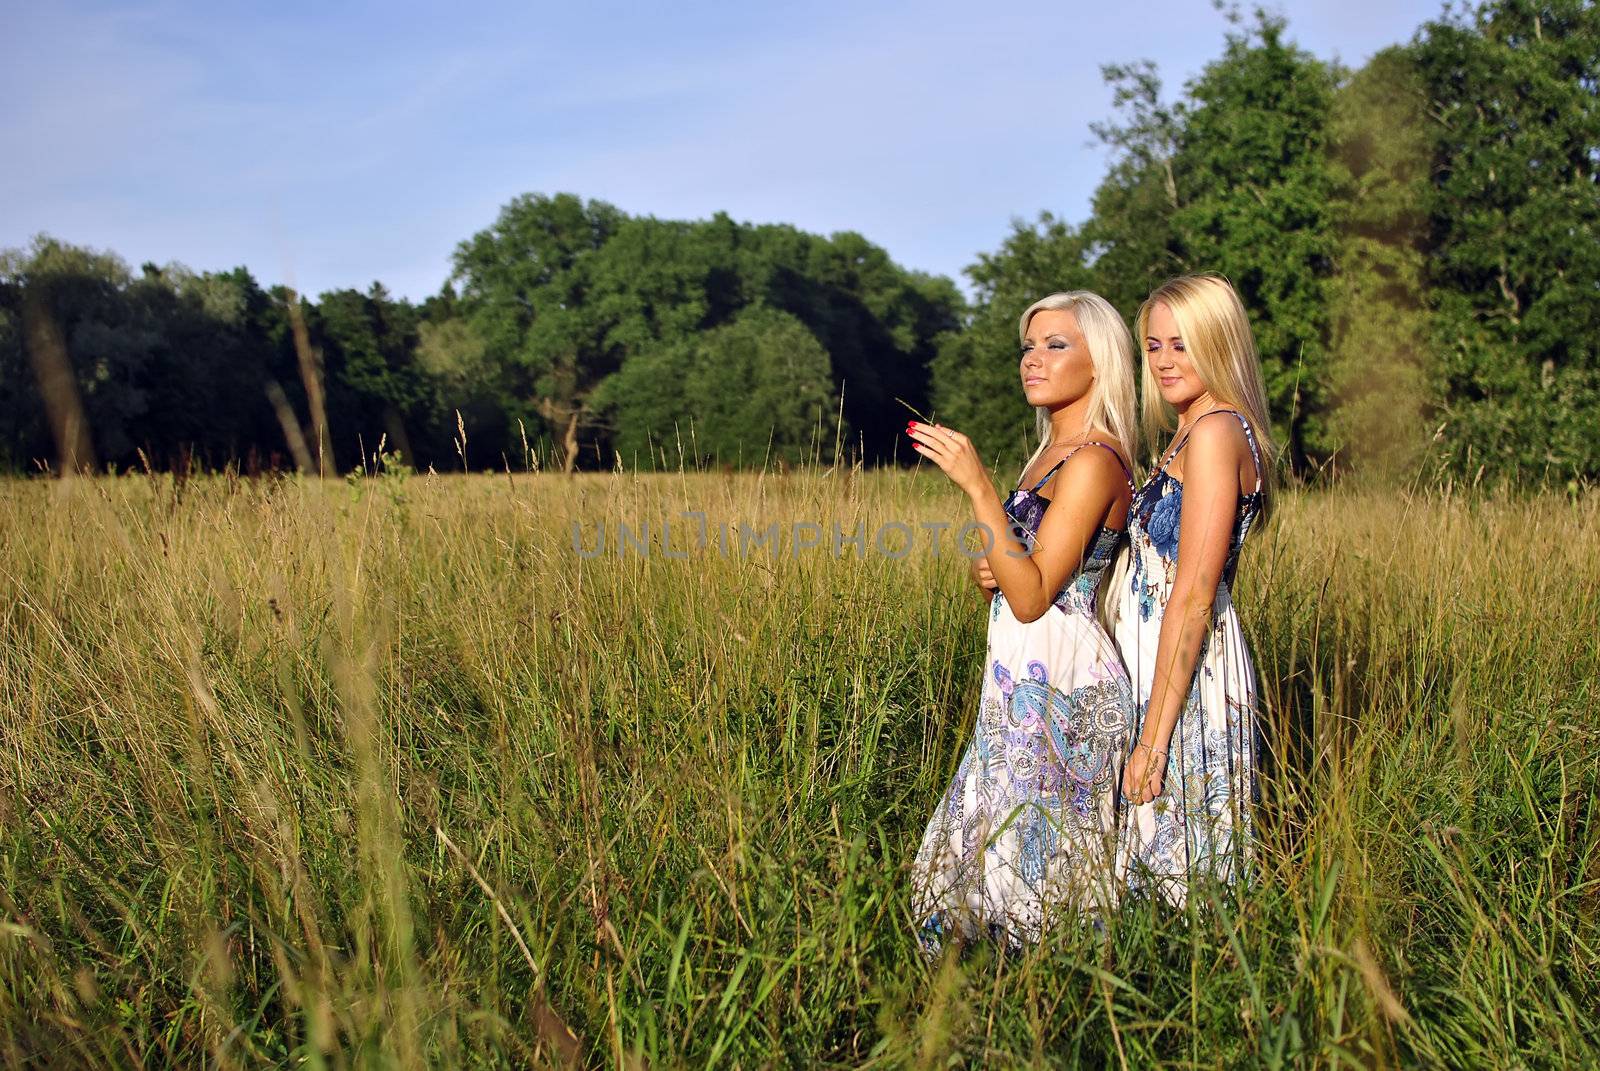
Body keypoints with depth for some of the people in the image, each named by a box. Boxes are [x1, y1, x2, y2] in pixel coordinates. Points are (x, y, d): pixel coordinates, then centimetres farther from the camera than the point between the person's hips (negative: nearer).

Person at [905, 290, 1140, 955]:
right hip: (1028, 677, 10)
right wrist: (991, 574, 0)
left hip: (1056, 679, -10)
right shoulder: (1053, 453, 15)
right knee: (999, 844, 13)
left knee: (1033, 853, -2)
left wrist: (978, 486, -23)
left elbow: (1032, 597, -21)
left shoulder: (1092, 460, -15)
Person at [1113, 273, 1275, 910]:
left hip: (1188, 670, -10)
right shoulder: (1190, 434, 15)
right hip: (1156, 660, 10)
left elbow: (1193, 597, -20)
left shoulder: (1215, 432, -15)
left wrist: (1154, 737, -21)